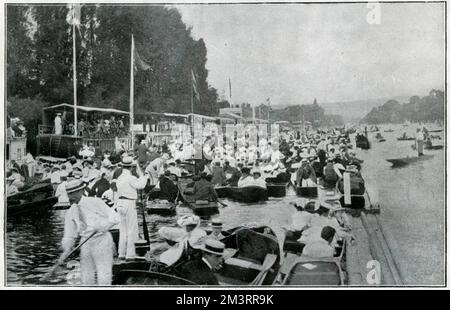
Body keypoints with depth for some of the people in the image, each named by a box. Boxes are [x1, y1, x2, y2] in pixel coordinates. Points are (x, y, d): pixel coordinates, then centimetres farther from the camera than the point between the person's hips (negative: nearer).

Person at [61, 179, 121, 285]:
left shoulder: (95, 202, -9)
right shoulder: (70, 213, 7)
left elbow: (115, 218, -12)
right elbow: (69, 235, 8)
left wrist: (98, 227, -24)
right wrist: (66, 252, -7)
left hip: (101, 241, -5)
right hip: (85, 244, 5)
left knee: (104, 280, -6)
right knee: (86, 280, 9)